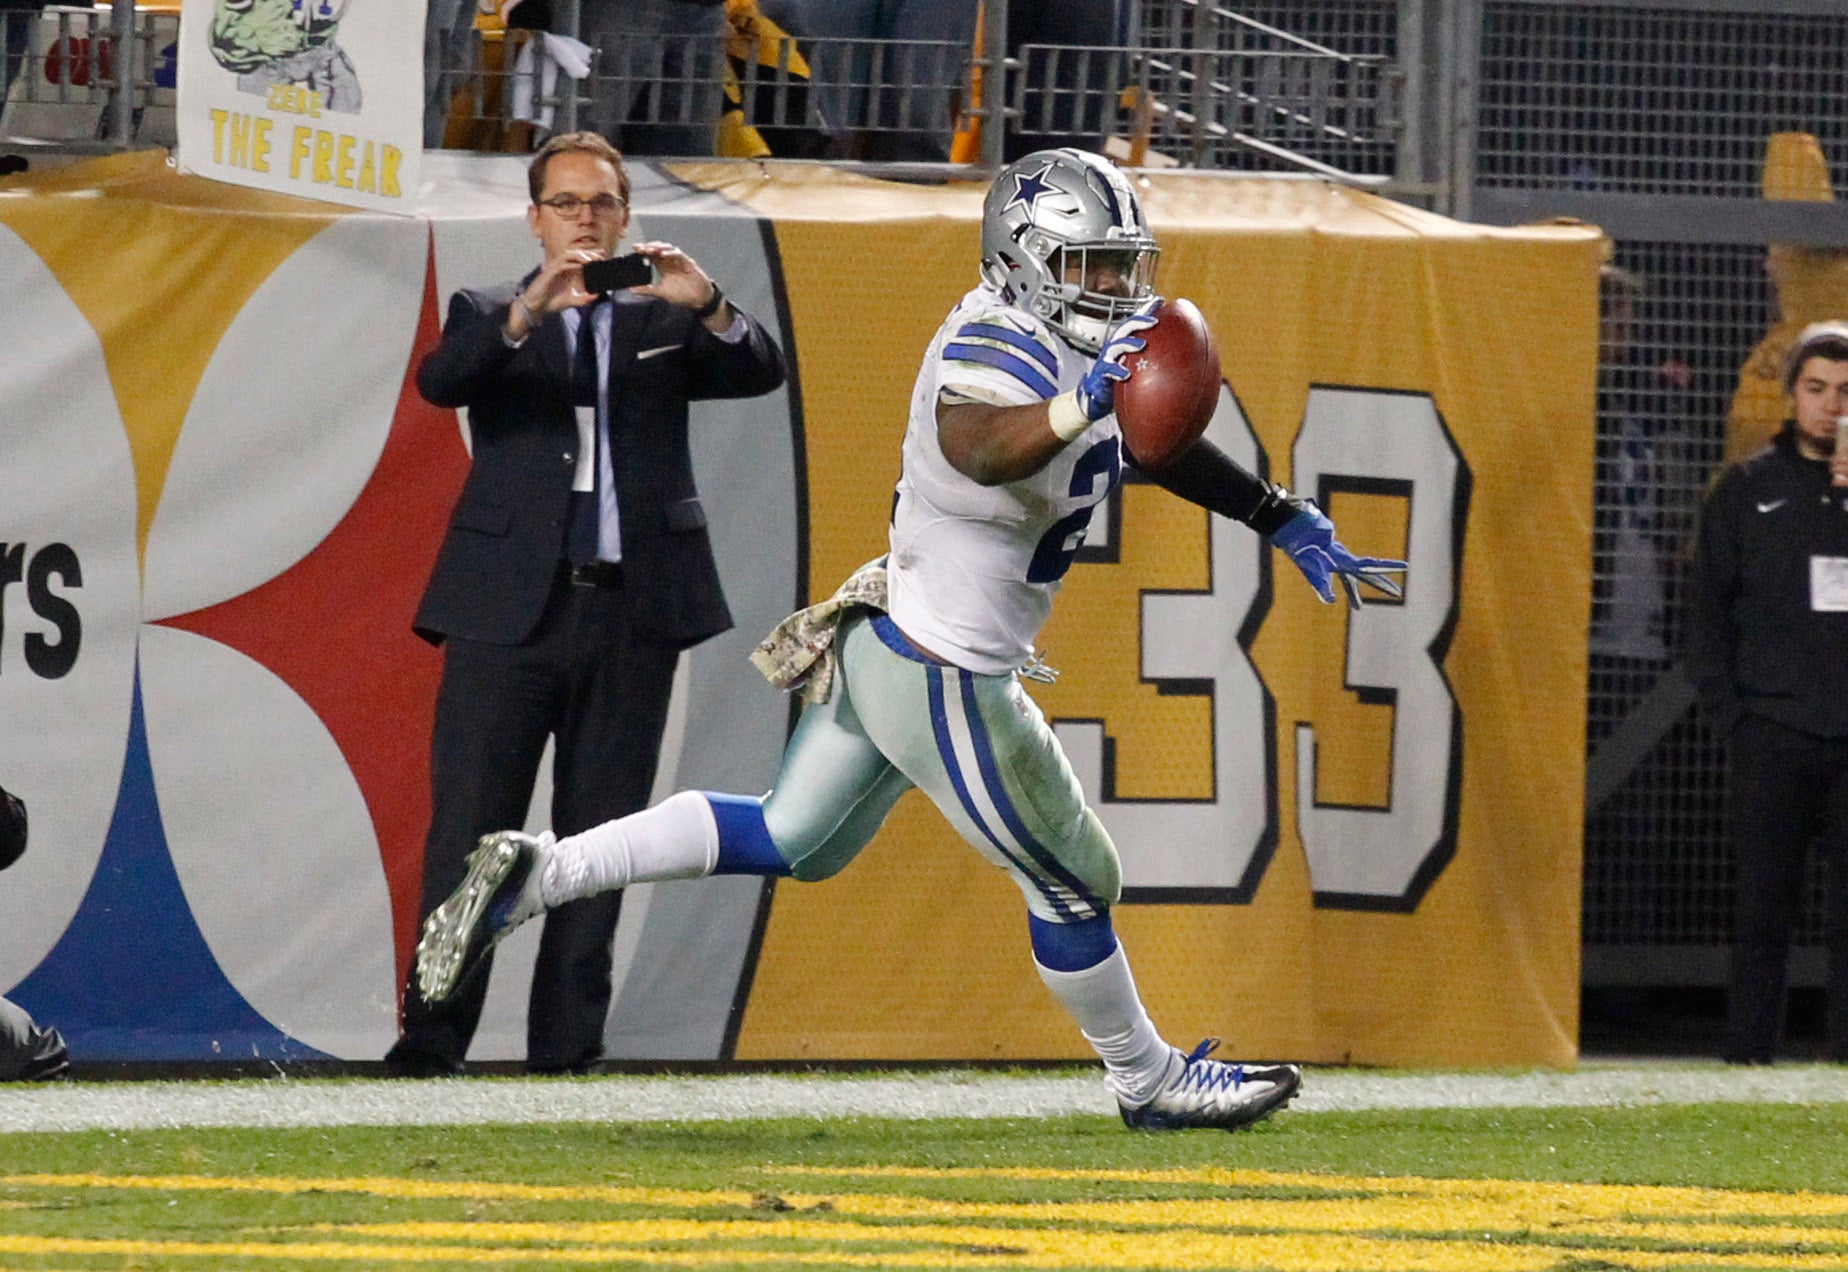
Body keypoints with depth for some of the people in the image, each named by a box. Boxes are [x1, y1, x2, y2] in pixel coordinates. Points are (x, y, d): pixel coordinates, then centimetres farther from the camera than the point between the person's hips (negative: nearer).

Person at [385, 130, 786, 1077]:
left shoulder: (664, 322, 14)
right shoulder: (492, 315, 10)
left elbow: (759, 371, -1)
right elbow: (440, 380, -10)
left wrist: (707, 306, -20)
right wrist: (529, 313, -26)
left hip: (633, 610, 2)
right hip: (509, 609, -2)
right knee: (468, 833, -6)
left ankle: (567, 1053, 8)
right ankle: (427, 1048, -4)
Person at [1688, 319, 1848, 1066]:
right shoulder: (1747, 490, 9)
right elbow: (1708, 606, 9)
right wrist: (1728, 710, -1)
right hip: (1773, 732, -1)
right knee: (1764, 906, 0)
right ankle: (1748, 1058, 1)